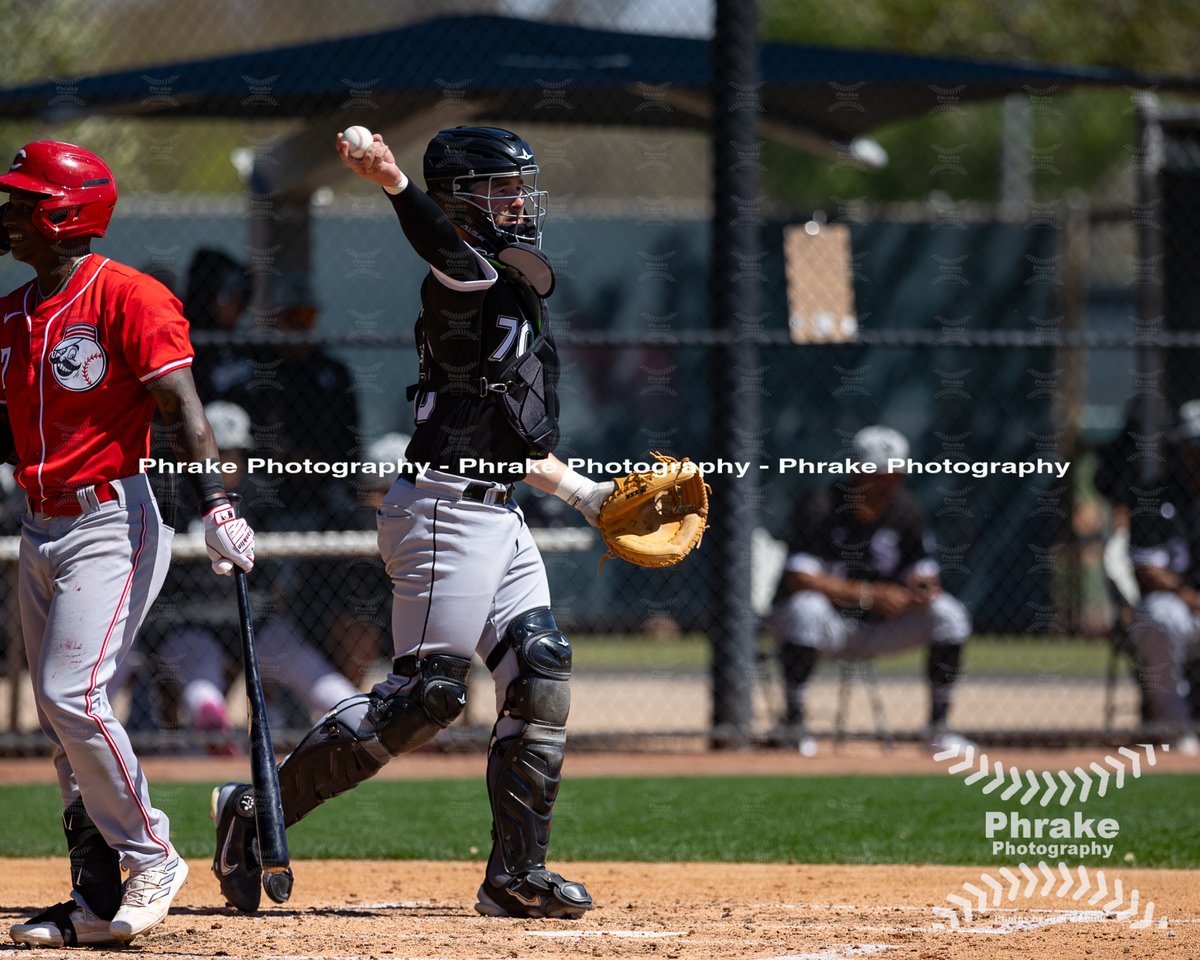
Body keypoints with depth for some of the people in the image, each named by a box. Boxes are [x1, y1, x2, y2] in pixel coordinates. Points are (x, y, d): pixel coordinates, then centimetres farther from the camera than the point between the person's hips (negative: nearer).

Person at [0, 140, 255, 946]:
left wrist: (216, 503, -29)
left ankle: (152, 858, -2)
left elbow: (182, 408, -18)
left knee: (71, 693, -18)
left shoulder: (130, 298, -11)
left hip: (113, 520, -8)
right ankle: (100, 899, 13)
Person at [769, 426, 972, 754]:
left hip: (878, 627, 5)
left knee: (949, 613, -14)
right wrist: (869, 595, -32)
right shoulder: (820, 508, -19)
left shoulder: (905, 510, -1)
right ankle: (793, 724, -26)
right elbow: (798, 578, -28)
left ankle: (938, 730, -6)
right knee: (807, 608, -39)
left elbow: (921, 575, 2)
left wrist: (924, 592, -25)